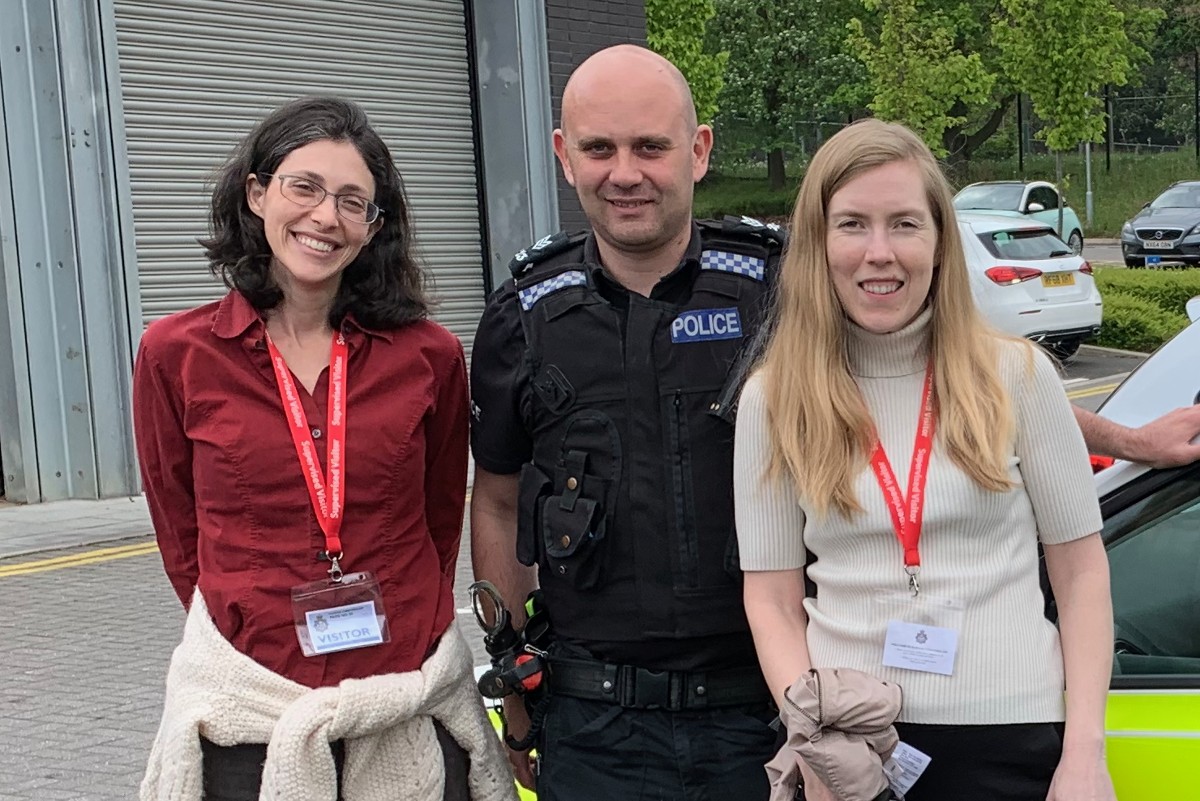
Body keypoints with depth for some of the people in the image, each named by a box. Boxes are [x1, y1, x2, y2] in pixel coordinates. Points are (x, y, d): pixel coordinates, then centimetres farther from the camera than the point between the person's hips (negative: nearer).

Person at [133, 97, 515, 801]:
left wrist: (398, 631, 11)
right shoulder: (176, 354, -3)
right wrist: (264, 634, 9)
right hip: (248, 707, -1)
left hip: (411, 701, 1)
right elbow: (181, 537, 6)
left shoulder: (429, 356, -2)